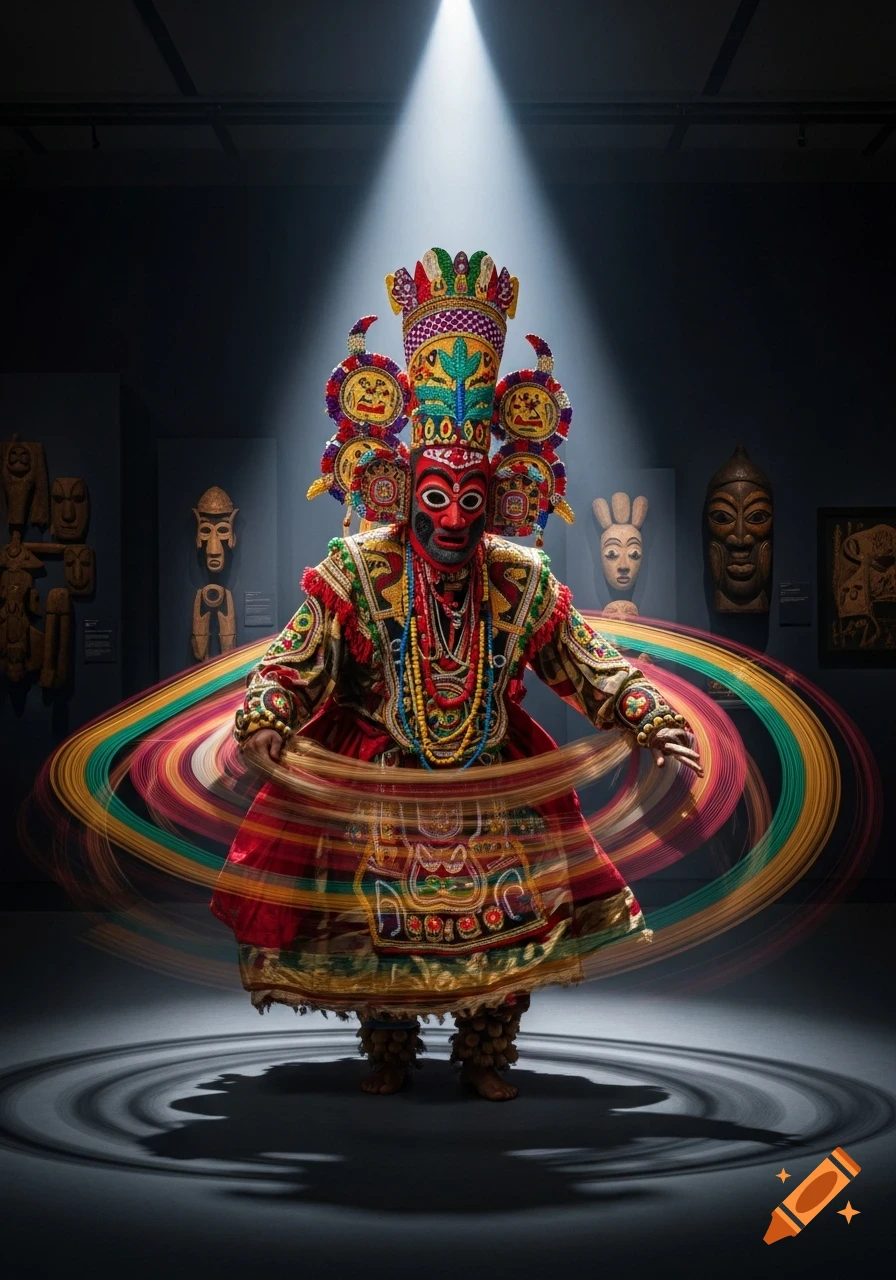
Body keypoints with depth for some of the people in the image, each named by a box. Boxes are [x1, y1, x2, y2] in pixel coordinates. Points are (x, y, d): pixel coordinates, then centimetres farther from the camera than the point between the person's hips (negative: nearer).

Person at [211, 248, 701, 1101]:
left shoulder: (522, 582, -6)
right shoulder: (356, 572, -12)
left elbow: (588, 664, 1)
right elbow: (295, 662, -11)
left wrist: (651, 722, -8)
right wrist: (265, 718, -28)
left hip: (493, 785, 2)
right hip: (380, 784, -2)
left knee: (509, 917, 5)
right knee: (379, 919, 5)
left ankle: (486, 1054, 24)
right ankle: (388, 1052, 26)